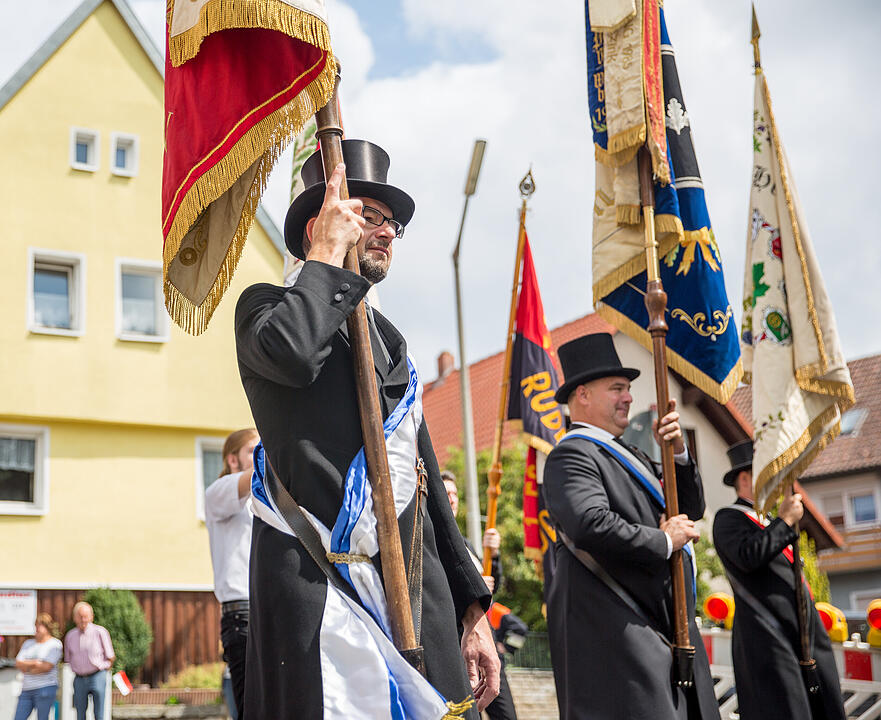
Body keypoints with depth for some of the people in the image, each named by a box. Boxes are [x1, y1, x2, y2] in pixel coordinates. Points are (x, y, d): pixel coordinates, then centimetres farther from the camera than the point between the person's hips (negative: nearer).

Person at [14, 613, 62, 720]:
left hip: (45, 688, -6)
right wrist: (34, 663, -11)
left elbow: (46, 667, -13)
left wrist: (27, 666, -3)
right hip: (27, 689, 6)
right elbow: (18, 664, 4)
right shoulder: (28, 643, 16)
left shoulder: (55, 644, -3)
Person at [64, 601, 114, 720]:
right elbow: (68, 660, 18)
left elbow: (111, 657, 2)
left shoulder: (100, 632, -5)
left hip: (97, 677, -4)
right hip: (79, 679, 4)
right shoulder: (70, 635, 7)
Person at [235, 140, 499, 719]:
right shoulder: (267, 305, 7)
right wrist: (329, 252, -5)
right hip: (319, 589, -6)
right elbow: (292, 354, -21)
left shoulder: (389, 341, 25)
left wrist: (472, 608, 17)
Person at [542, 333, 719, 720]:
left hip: (660, 627, 10)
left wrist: (677, 453, 6)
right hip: (611, 628, -10)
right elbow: (592, 525, -26)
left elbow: (690, 509, 23)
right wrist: (663, 541, -14)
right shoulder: (571, 456, -8)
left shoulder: (630, 455, 24)